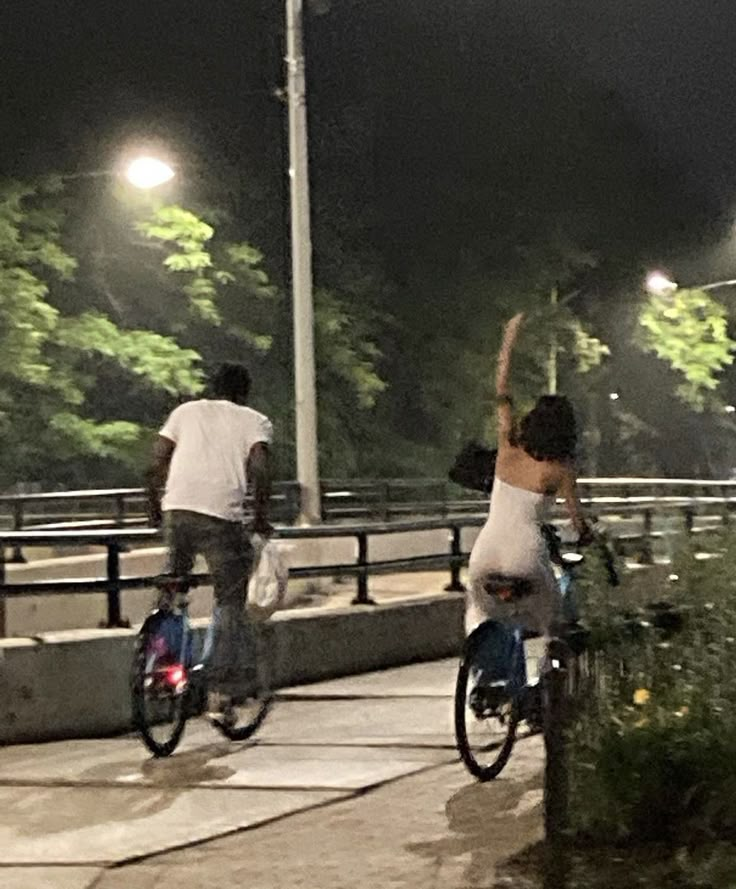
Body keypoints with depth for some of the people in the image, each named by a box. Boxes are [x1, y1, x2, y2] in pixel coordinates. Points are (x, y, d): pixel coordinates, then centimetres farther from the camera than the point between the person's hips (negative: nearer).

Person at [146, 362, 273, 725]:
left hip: (177, 509, 3)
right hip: (223, 516, -2)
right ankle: (220, 692, 1)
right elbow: (259, 470, -4)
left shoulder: (186, 411, 20)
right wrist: (261, 516, 7)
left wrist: (155, 510, 22)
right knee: (230, 603, 6)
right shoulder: (255, 420, 14)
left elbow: (156, 465, 11)